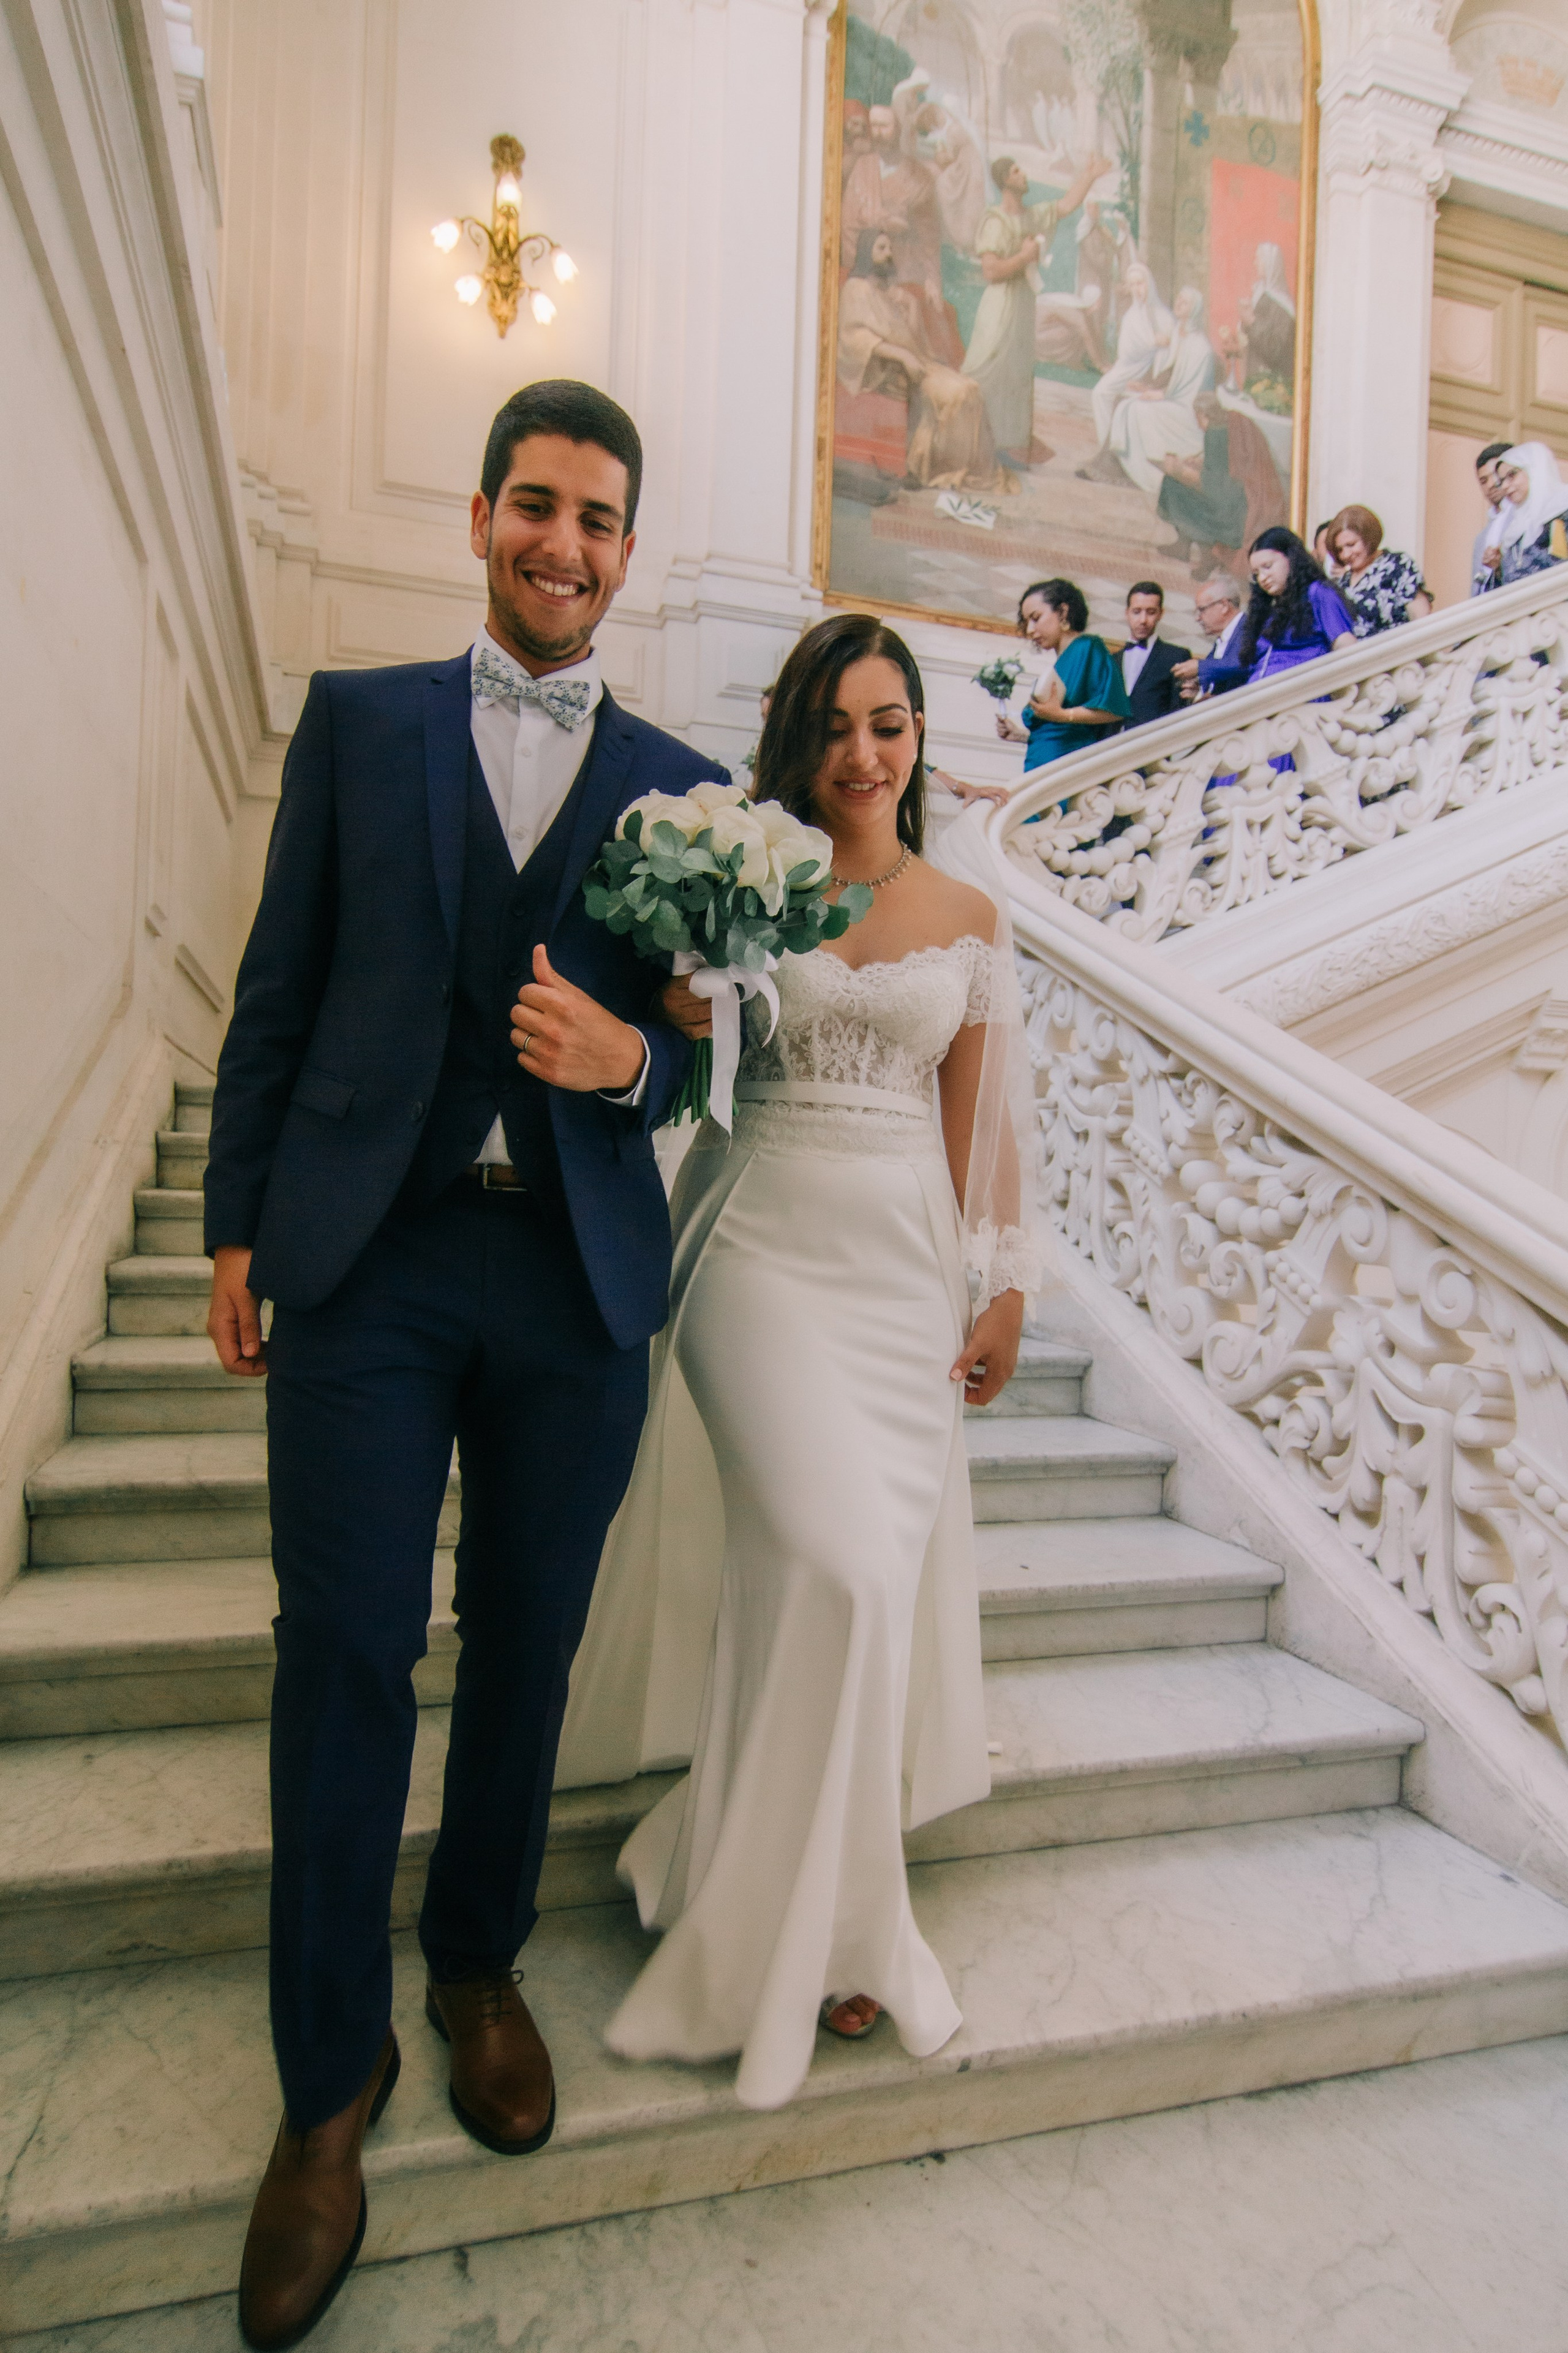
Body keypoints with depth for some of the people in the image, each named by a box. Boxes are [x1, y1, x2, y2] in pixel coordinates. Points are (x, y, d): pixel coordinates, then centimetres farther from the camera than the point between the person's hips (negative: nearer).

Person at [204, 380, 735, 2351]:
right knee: (345, 1658, 3)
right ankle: (329, 2078, 26)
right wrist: (238, 1223, 3)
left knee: (528, 1655, 13)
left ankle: (479, 1966, 39)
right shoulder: (356, 718, 9)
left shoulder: (684, 786, 9)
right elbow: (278, 990, 7)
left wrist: (629, 1055, -13)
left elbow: (704, 1043, 10)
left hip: (576, 1281, 1)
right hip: (368, 1260, -1)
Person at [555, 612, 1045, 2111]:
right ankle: (808, 1929, 10)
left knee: (880, 1578, 5)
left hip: (907, 1262, 3)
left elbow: (977, 1115, 10)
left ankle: (777, 1894, 30)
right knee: (833, 1565, -14)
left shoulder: (970, 915, 9)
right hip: (766, 1245, -3)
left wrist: (1006, 1286, 8)